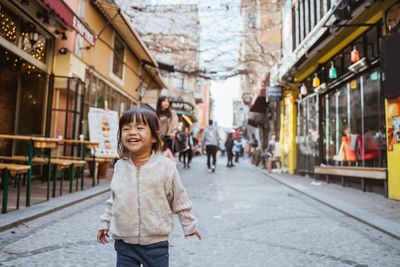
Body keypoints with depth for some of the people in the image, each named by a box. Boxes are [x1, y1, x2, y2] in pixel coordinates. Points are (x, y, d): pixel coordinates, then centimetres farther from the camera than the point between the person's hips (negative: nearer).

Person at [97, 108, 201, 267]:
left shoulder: (166, 166, -12)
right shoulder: (120, 166, -1)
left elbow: (179, 200, -1)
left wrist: (189, 225, 6)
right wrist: (105, 223, 18)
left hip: (155, 243, -3)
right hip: (123, 241, 3)